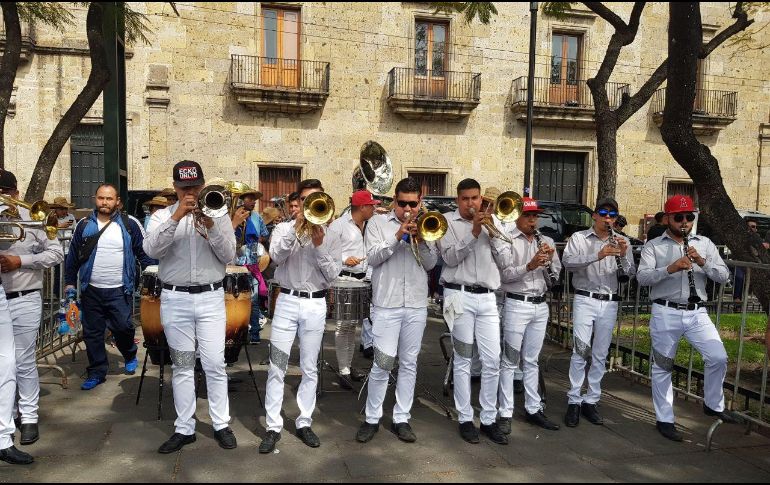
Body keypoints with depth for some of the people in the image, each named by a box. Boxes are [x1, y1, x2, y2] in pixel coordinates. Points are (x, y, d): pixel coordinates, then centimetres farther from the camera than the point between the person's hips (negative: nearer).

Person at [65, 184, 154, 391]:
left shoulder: (129, 226, 1)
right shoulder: (85, 226, 6)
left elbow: (143, 253, 3)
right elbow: (73, 257, 10)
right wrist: (70, 282, 7)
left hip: (119, 290, -2)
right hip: (91, 291, 2)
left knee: (123, 327, -5)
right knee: (92, 333, 7)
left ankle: (130, 355, 25)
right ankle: (97, 372, 21)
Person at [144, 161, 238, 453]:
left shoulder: (218, 214, 6)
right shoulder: (163, 216, 5)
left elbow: (229, 256, -2)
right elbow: (152, 250, -13)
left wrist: (210, 226, -16)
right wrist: (177, 217, -20)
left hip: (211, 298, 0)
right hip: (175, 300, 1)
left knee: (215, 364, 1)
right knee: (182, 366, 8)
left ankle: (221, 425, 14)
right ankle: (184, 428, 18)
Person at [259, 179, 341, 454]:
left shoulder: (329, 235, 7)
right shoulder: (284, 228, 5)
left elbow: (332, 274, -2)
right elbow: (276, 256, -15)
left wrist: (319, 246, -13)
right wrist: (297, 228, -18)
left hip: (316, 305, 1)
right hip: (288, 301, -1)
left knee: (310, 369, 8)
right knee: (277, 368, 0)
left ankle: (304, 423, 20)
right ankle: (273, 427, 9)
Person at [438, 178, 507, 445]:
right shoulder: (448, 221, 3)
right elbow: (450, 257, -9)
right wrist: (474, 232, -14)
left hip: (487, 297, 4)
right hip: (460, 296, -4)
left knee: (492, 361, 3)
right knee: (463, 360, 3)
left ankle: (489, 419, 13)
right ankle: (465, 419, 13)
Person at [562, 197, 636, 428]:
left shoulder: (622, 242, 11)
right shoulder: (579, 238, 2)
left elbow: (630, 274, 6)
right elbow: (568, 262, -15)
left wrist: (623, 255, -13)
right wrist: (598, 255, -26)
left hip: (610, 304, 4)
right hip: (585, 300, -3)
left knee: (600, 355, 7)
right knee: (580, 351, -10)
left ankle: (591, 401, 15)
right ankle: (574, 401, -3)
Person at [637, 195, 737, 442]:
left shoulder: (705, 244, 11)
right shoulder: (653, 246, 1)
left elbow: (723, 276, 3)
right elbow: (642, 277, -12)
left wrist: (702, 261, -14)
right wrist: (671, 268, -26)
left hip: (697, 313, 3)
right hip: (666, 313, -2)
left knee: (718, 358, -6)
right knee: (662, 366, 6)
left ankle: (713, 405, 21)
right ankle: (664, 420, 19)